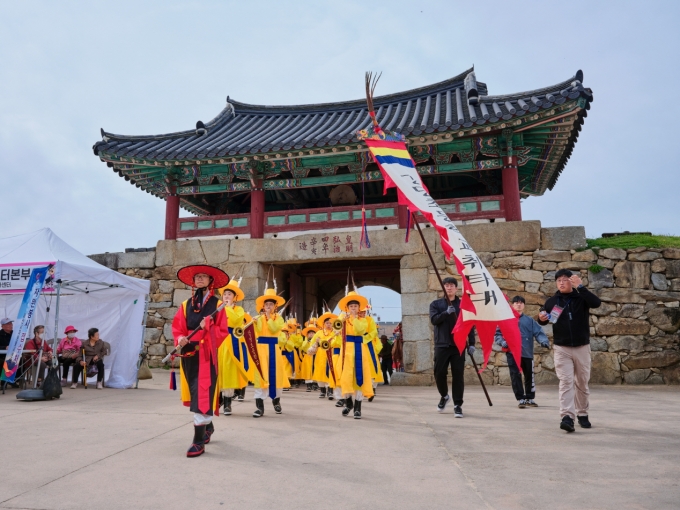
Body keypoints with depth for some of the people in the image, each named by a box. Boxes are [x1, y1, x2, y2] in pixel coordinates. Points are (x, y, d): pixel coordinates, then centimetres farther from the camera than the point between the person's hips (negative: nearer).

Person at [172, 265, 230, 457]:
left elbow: (223, 331, -4)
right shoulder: (186, 305, 10)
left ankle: (198, 441, -4)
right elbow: (177, 328, 9)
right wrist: (180, 339, -11)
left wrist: (208, 327, -21)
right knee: (195, 394, 15)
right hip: (189, 355, 5)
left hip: (207, 355, -5)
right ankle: (208, 426, 37)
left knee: (202, 395, -9)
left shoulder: (217, 305, -1)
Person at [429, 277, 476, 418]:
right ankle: (444, 396, 29)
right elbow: (434, 320, -8)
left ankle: (458, 405, 8)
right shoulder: (436, 304, 8)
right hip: (441, 345, 0)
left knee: (458, 375, -2)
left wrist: (471, 343, -2)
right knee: (439, 373, 1)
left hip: (458, 345, 0)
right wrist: (446, 312, -22)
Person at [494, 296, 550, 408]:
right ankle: (520, 399, 8)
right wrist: (502, 342, -14)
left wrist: (544, 341, -21)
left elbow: (539, 332, -2)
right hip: (512, 353, -2)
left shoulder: (529, 320, 9)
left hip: (527, 353, 2)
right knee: (516, 376, -2)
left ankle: (530, 398, 28)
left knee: (529, 376, 12)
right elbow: (497, 334, 4)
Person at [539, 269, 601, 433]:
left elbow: (597, 303, -22)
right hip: (561, 348, 0)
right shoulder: (551, 301, 3)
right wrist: (541, 318, -12)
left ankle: (582, 414, 30)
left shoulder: (581, 298, -2)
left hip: (582, 347, 0)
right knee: (566, 382, -10)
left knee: (582, 383, 13)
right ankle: (567, 417, -16)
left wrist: (581, 286, -27)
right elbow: (543, 321, 11)